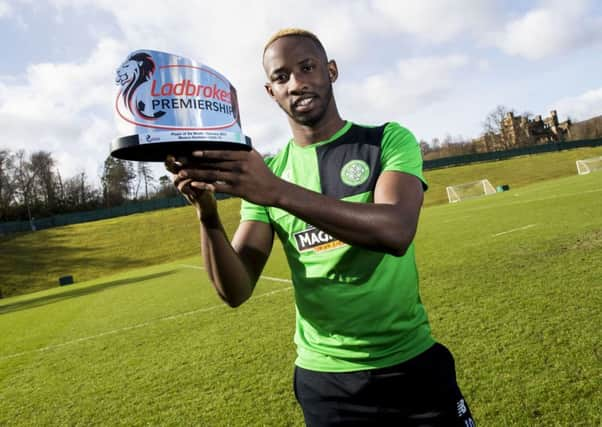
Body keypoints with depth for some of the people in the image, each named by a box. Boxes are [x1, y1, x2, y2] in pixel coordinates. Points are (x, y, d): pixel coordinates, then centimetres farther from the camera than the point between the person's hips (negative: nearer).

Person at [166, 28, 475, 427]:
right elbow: (236, 291, -7)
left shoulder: (389, 140, -6)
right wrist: (207, 214, -24)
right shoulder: (264, 174, 0)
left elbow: (396, 232, -26)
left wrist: (279, 192, -35)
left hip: (410, 365, -1)